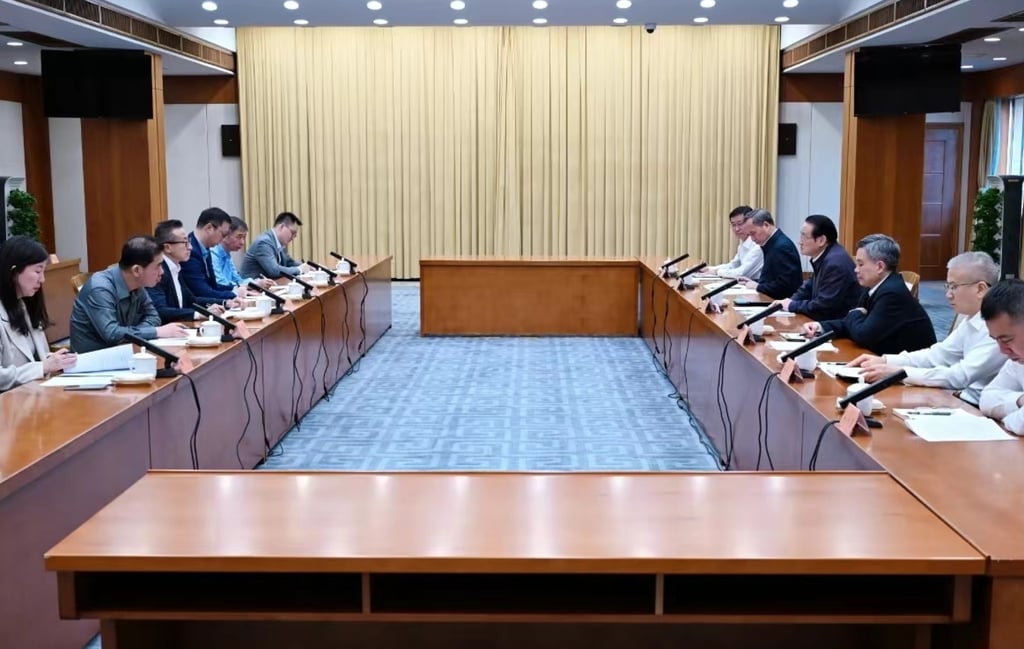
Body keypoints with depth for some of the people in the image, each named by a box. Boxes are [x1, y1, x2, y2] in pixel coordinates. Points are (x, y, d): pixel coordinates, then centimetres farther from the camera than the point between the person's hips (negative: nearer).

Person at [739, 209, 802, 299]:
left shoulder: (782, 246, -17)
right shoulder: (773, 244, 11)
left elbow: (784, 284, -21)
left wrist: (758, 286, -14)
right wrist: (754, 281, 6)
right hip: (773, 299, 9)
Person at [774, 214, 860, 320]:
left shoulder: (835, 263, -24)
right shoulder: (823, 257, 7)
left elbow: (823, 306, -24)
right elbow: (809, 287, 18)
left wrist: (793, 305, -11)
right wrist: (789, 301, 1)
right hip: (828, 320, 9)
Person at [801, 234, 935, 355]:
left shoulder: (892, 293, -22)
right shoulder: (877, 287, 5)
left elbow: (863, 335, -23)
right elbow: (853, 325, 8)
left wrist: (855, 314, -3)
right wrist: (821, 327, -7)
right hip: (890, 358, 8)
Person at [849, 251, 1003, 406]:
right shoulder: (972, 319, 6)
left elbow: (960, 376, -26)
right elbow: (938, 354, 12)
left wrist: (898, 372, -25)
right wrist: (884, 360, 0)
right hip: (965, 400, 7)